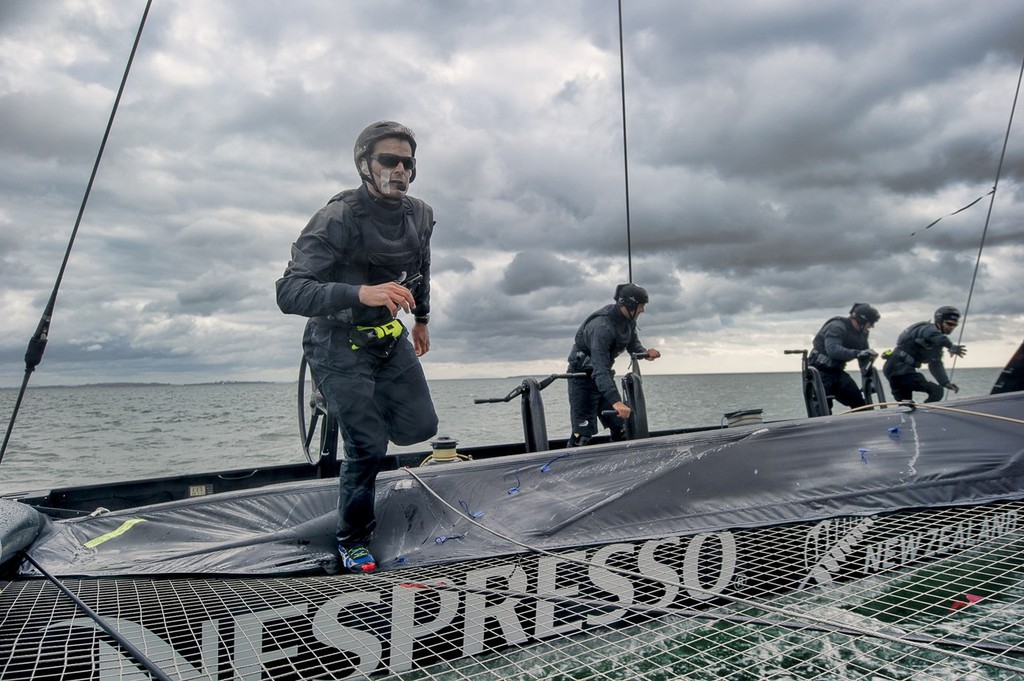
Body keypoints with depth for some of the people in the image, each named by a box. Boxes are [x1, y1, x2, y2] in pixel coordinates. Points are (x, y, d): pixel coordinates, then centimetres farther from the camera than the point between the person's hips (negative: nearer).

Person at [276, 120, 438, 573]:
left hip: (390, 337, 6)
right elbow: (288, 292, -33)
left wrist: (422, 320, 26)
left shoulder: (420, 216, -2)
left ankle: (355, 410, 32)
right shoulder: (338, 219, -23)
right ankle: (353, 541, 14)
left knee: (421, 427, 2)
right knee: (368, 446, -9)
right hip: (339, 344, -6)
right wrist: (360, 293, -46)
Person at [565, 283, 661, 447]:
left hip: (603, 376, 9)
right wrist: (615, 401, -49)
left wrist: (645, 352, -10)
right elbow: (599, 371, -39)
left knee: (619, 426, 11)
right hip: (583, 377, -9)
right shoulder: (602, 327, -32)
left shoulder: (629, 320, -4)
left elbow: (633, 343, 14)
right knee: (583, 432, -14)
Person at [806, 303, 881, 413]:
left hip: (837, 371, 8)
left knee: (860, 404, 3)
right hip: (820, 371, -8)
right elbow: (833, 350, -37)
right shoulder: (837, 327, -20)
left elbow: (864, 361, 15)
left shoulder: (862, 333, 7)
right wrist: (857, 353, -46)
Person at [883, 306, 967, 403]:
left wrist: (946, 383, 8)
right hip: (900, 368, -11)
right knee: (936, 391, -16)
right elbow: (933, 334, -37)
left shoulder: (936, 342, 20)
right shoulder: (927, 328, -11)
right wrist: (951, 345, -54)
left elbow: (935, 365, 21)